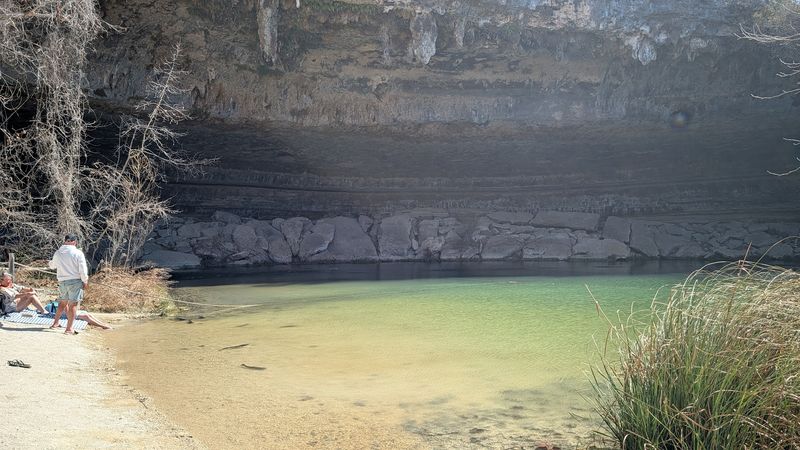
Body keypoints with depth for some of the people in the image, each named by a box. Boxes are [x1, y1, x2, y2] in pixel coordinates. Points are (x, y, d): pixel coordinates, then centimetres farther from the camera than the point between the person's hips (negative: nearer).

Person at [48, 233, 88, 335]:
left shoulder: (57, 253, 6)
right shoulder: (78, 253, -10)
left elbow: (52, 265, 25)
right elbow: (83, 270, -11)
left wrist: (49, 263, 47)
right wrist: (85, 281, 1)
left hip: (62, 281, 5)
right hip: (75, 281, -5)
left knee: (62, 302, 23)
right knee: (73, 304, -1)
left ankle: (55, 323, 31)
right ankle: (69, 329, 0)